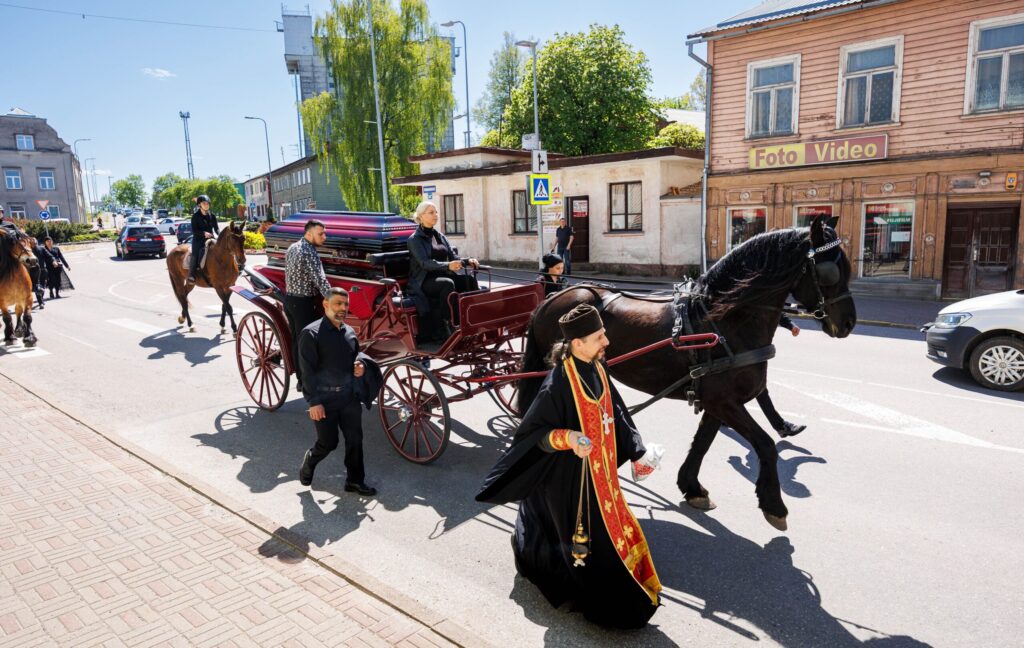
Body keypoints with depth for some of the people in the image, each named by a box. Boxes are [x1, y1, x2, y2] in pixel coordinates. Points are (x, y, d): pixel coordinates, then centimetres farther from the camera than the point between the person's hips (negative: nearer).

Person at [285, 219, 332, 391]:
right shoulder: (309, 253, -19)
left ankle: (300, 379, 23)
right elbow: (320, 281, -27)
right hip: (304, 303, -9)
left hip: (289, 299, 9)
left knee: (296, 340, 14)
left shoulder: (292, 248, 10)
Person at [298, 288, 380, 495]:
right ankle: (309, 461, 34)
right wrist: (313, 402, -19)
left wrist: (361, 364, 0)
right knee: (328, 443, 3)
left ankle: (355, 480, 23)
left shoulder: (349, 332, 7)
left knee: (355, 439, 8)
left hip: (349, 396, 6)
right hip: (324, 399, -6)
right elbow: (307, 371, -15)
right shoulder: (311, 334, -13)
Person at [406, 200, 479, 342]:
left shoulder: (440, 236, 16)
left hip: (443, 276, 6)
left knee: (470, 279, -21)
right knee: (448, 284, -36)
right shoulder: (414, 239, -3)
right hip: (424, 282, -6)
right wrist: (447, 266, -35)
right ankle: (444, 327, -34)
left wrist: (468, 261, -11)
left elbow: (453, 258, 11)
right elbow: (425, 263, -18)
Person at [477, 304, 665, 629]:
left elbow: (616, 415, 10)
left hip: (601, 471, 9)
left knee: (615, 526, 27)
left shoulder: (596, 370, -4)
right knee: (594, 539, 6)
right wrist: (567, 438, -38)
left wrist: (637, 453, 14)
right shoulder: (558, 384, -28)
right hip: (571, 477, -9)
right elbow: (533, 433, -21)